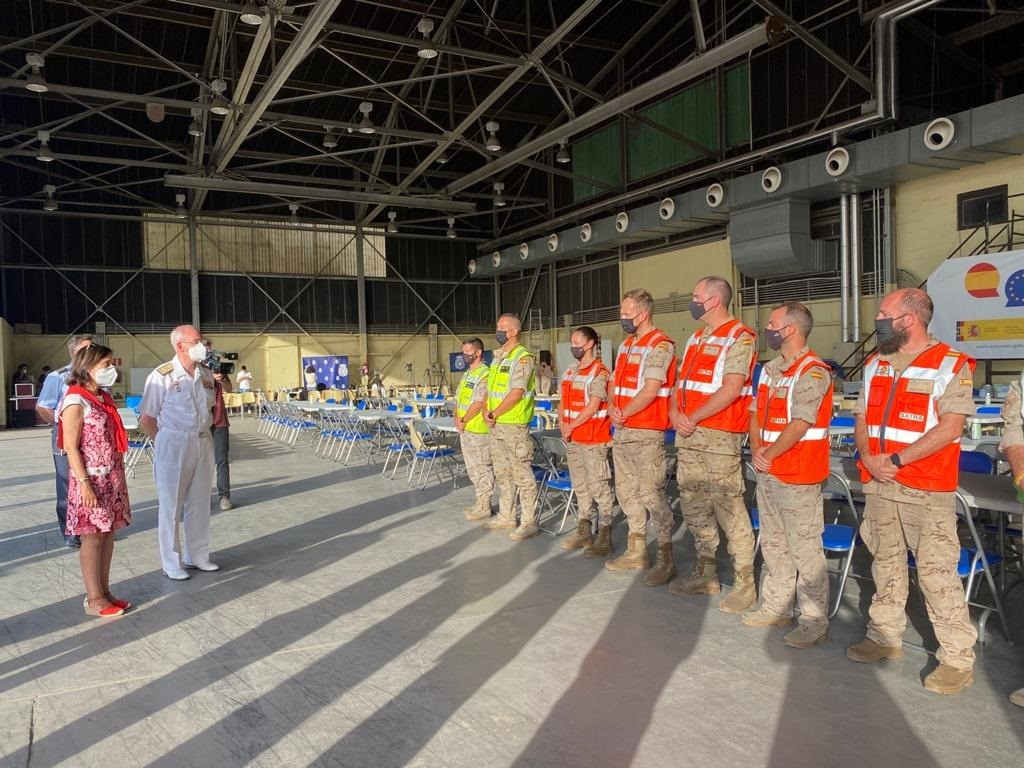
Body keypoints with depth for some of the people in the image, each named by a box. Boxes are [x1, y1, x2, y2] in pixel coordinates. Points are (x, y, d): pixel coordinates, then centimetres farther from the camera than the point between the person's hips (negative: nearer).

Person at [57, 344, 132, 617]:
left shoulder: (105, 398, 11)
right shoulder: (76, 402, -13)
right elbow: (70, 447, -15)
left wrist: (119, 476, 15)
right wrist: (84, 483, -20)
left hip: (112, 478, 8)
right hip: (92, 480, -8)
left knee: (108, 534, 11)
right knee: (93, 538, 1)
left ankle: (104, 591, 20)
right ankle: (94, 599, 10)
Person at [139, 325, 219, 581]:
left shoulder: (206, 375, 6)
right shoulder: (162, 376, -12)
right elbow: (147, 419, -8)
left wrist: (209, 425, 5)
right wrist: (165, 444, -6)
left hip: (203, 443, 6)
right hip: (173, 444, -6)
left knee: (199, 504, 14)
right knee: (171, 506, 6)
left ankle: (197, 556, 29)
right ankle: (171, 563, 18)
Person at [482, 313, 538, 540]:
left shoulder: (522, 358, -11)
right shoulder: (497, 357, 16)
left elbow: (516, 393, -18)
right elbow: (489, 388, 18)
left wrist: (493, 414, -13)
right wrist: (486, 412, 2)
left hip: (514, 425, -9)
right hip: (495, 425, 9)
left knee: (521, 474, -6)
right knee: (502, 474, 15)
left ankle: (529, 522, -1)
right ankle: (506, 516, 26)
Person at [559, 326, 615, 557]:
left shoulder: (599, 372, -10)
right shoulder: (570, 372, 14)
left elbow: (593, 406, -16)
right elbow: (564, 402, 15)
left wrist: (571, 426, -13)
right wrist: (562, 425, -1)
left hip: (594, 439, -8)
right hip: (572, 439, 8)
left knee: (599, 487, -5)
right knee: (580, 487, 14)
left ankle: (605, 536, 1)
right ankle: (584, 532, 23)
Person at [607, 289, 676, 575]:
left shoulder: (660, 345, -11)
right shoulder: (626, 345, 17)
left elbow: (651, 391, -18)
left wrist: (624, 414, -9)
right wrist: (612, 408, -1)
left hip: (647, 433, -9)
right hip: (622, 432, 9)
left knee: (651, 495, -7)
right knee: (626, 492, 15)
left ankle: (666, 559, 4)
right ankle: (636, 552, 27)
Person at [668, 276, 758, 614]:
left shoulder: (739, 338, -8)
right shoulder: (696, 338, 19)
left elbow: (731, 389, -18)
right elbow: (681, 382, 18)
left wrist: (693, 418, -15)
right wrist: (675, 412, 0)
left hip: (719, 435, -9)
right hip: (688, 435, 9)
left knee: (729, 509, -6)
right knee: (693, 507, 13)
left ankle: (744, 583, 5)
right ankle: (705, 573, 26)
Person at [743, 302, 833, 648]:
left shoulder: (813, 372, -15)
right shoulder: (770, 369, 13)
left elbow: (799, 425, -21)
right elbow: (756, 412, 16)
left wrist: (769, 455, -12)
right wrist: (755, 449, 1)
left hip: (799, 476, -9)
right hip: (767, 473, 9)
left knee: (805, 549, -2)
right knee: (773, 544, 17)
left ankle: (815, 622, 10)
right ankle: (776, 607, 30)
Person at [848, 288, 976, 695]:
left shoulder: (952, 365, -8)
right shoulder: (875, 364, 13)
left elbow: (949, 428, -16)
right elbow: (862, 418, 13)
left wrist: (897, 461, -18)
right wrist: (868, 458, -6)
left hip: (927, 488, -6)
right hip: (878, 483, 6)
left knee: (937, 571, -4)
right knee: (885, 564, 15)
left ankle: (958, 658, 9)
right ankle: (885, 636, 28)